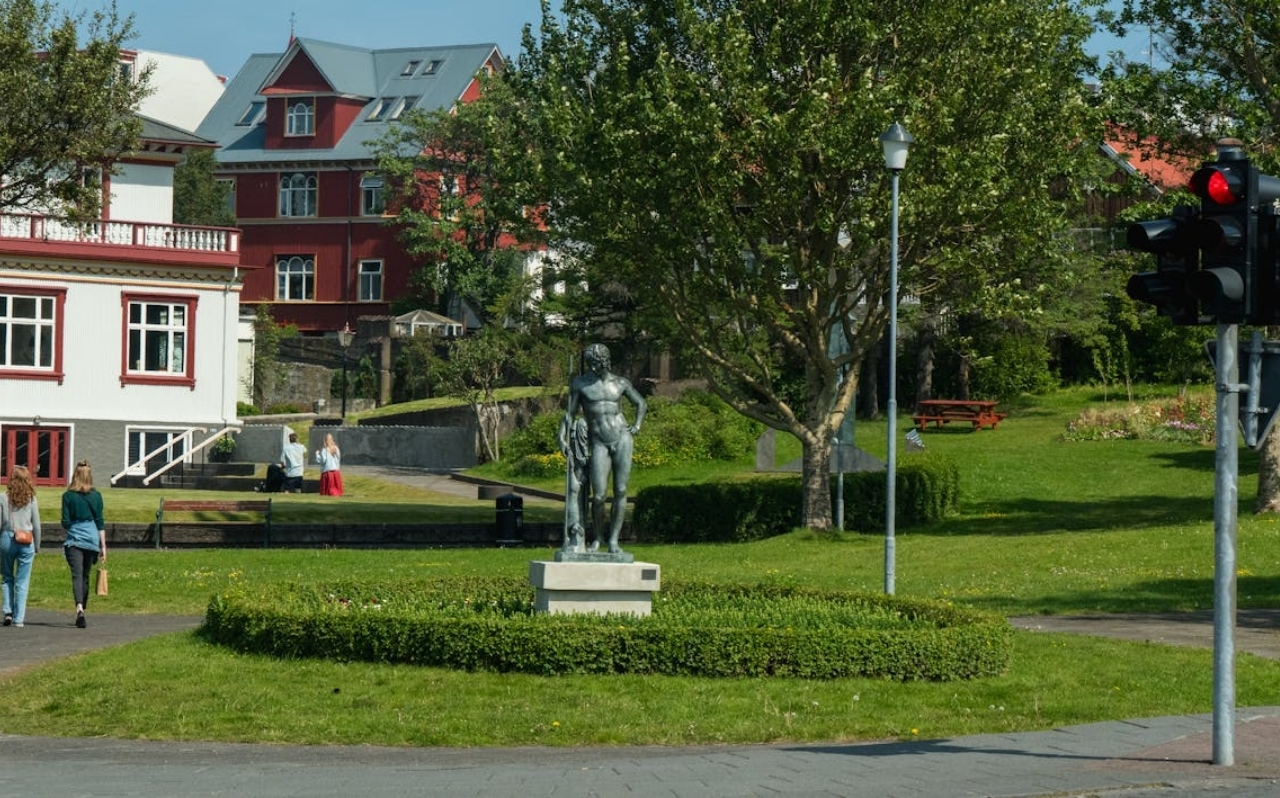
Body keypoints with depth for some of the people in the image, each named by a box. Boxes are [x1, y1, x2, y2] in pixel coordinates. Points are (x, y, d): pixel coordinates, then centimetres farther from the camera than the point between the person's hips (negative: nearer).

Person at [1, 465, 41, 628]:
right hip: (26, 542, 0)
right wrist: (37, 546, 14)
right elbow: (36, 525, 3)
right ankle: (18, 618, 3)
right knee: (22, 581, 5)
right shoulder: (31, 499, -1)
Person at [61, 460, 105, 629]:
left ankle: (79, 608, -31)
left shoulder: (68, 496, -2)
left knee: (77, 575, -10)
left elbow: (65, 522, -2)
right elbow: (100, 522, 3)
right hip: (92, 539, 2)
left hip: (74, 539, -2)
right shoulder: (96, 496, 2)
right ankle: (81, 610, 24)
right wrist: (103, 546, 5)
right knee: (85, 576, 15)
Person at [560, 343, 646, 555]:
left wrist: (637, 425, 9)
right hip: (599, 444, -1)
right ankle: (597, 538, 13)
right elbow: (570, 413, 6)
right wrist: (563, 437, -7)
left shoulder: (620, 383, 9)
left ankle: (613, 541, 3)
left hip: (622, 438, 1)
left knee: (620, 492, -4)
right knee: (598, 496, -9)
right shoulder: (580, 384, 4)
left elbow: (640, 403, 23)